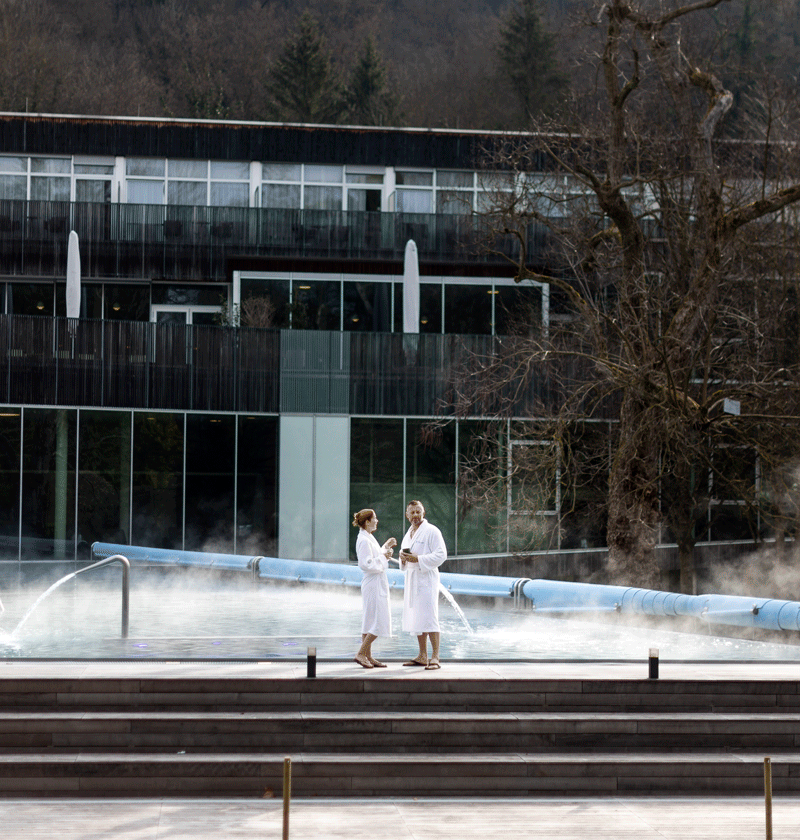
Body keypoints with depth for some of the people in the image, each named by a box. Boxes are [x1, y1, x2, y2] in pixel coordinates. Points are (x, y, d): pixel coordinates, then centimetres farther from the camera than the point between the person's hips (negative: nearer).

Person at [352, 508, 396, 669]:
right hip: (374, 584, -10)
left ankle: (368, 656, 14)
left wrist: (386, 548, 18)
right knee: (379, 621, -9)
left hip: (376, 584, 10)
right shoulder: (364, 540, -17)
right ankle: (361, 653, -6)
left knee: (370, 622, 11)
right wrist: (384, 557, -15)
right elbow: (367, 564, -24)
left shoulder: (368, 538, 14)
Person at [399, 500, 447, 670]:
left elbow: (441, 555, -14)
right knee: (415, 618, 11)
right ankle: (422, 656, 17)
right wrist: (403, 557, 4)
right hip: (412, 578, 9)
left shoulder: (432, 531, -8)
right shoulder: (409, 533, 18)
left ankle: (435, 657, -15)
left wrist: (418, 559, -21)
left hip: (426, 578, -9)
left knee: (429, 618, -14)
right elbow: (404, 551, 29)